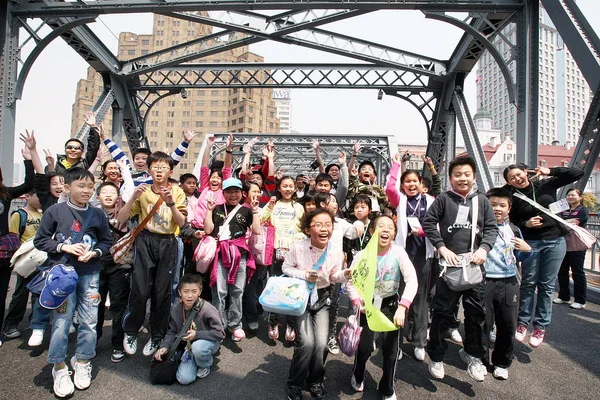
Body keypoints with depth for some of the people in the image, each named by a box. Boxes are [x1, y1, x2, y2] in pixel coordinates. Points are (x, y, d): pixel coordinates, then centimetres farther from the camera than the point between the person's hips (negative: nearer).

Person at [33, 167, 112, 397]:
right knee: (61, 321, 2)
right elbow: (40, 240, 0)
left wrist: (94, 252, -10)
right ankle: (59, 368, 22)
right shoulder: (55, 211, -4)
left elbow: (106, 241, 8)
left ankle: (82, 362, 28)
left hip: (90, 273, 2)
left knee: (89, 321, 7)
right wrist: (64, 247, -14)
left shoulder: (98, 215, 1)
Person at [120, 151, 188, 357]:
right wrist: (134, 197, -15)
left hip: (168, 244, 0)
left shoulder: (177, 192, 3)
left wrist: (170, 202, -20)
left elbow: (181, 222, -6)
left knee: (162, 292, 5)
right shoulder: (144, 192, 6)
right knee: (140, 290, -3)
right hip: (145, 241, 0)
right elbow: (122, 217, -1)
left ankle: (157, 336, 23)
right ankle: (130, 332, 22)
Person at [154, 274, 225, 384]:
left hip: (209, 342, -4)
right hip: (189, 346, 4)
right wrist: (164, 346, -14)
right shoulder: (176, 309, -10)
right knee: (184, 379, -14)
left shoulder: (208, 309, -26)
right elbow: (172, 332, 4)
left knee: (197, 347, -38)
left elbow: (220, 333, -22)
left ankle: (205, 365, -3)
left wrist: (197, 334, -28)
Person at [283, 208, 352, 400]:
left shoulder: (336, 252, -14)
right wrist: (303, 275, -22)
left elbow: (334, 276, 1)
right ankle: (295, 383, 13)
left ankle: (315, 380, 24)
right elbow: (286, 268, -6)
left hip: (322, 298, 2)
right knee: (307, 342, -15)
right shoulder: (298, 247, -20)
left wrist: (345, 274, -21)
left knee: (321, 344, -7)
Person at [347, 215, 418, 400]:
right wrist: (358, 304, -22)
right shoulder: (362, 255, -17)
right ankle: (357, 376, 36)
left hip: (390, 304, 0)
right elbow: (350, 282, -9)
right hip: (368, 304, 0)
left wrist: (402, 307, -36)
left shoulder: (398, 252, -19)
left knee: (391, 349, 0)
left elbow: (412, 280, -27)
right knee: (364, 347, 1)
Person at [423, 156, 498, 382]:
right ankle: (436, 356, 20)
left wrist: (484, 248, -9)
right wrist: (442, 249, -11)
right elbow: (428, 223, -3)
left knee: (476, 310, 9)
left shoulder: (482, 201, 9)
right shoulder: (443, 199, 1)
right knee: (442, 311, 5)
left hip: (474, 263, 3)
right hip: (449, 263, -2)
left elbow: (492, 228, 8)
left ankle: (472, 354, 30)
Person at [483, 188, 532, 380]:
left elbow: (518, 258, 19)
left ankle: (502, 363, 31)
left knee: (508, 325, 12)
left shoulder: (514, 230, 10)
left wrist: (527, 250, 0)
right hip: (484, 282, -4)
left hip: (509, 283, 4)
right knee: (483, 324, 5)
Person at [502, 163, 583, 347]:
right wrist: (526, 224, -15)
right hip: (530, 243, 0)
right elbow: (514, 222, 5)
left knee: (546, 285, 5)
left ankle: (541, 326, 14)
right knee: (528, 284, 3)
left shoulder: (546, 184, 0)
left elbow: (578, 173, 0)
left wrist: (550, 171, -8)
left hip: (555, 241, 0)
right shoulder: (513, 197, -1)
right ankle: (522, 322, 15)